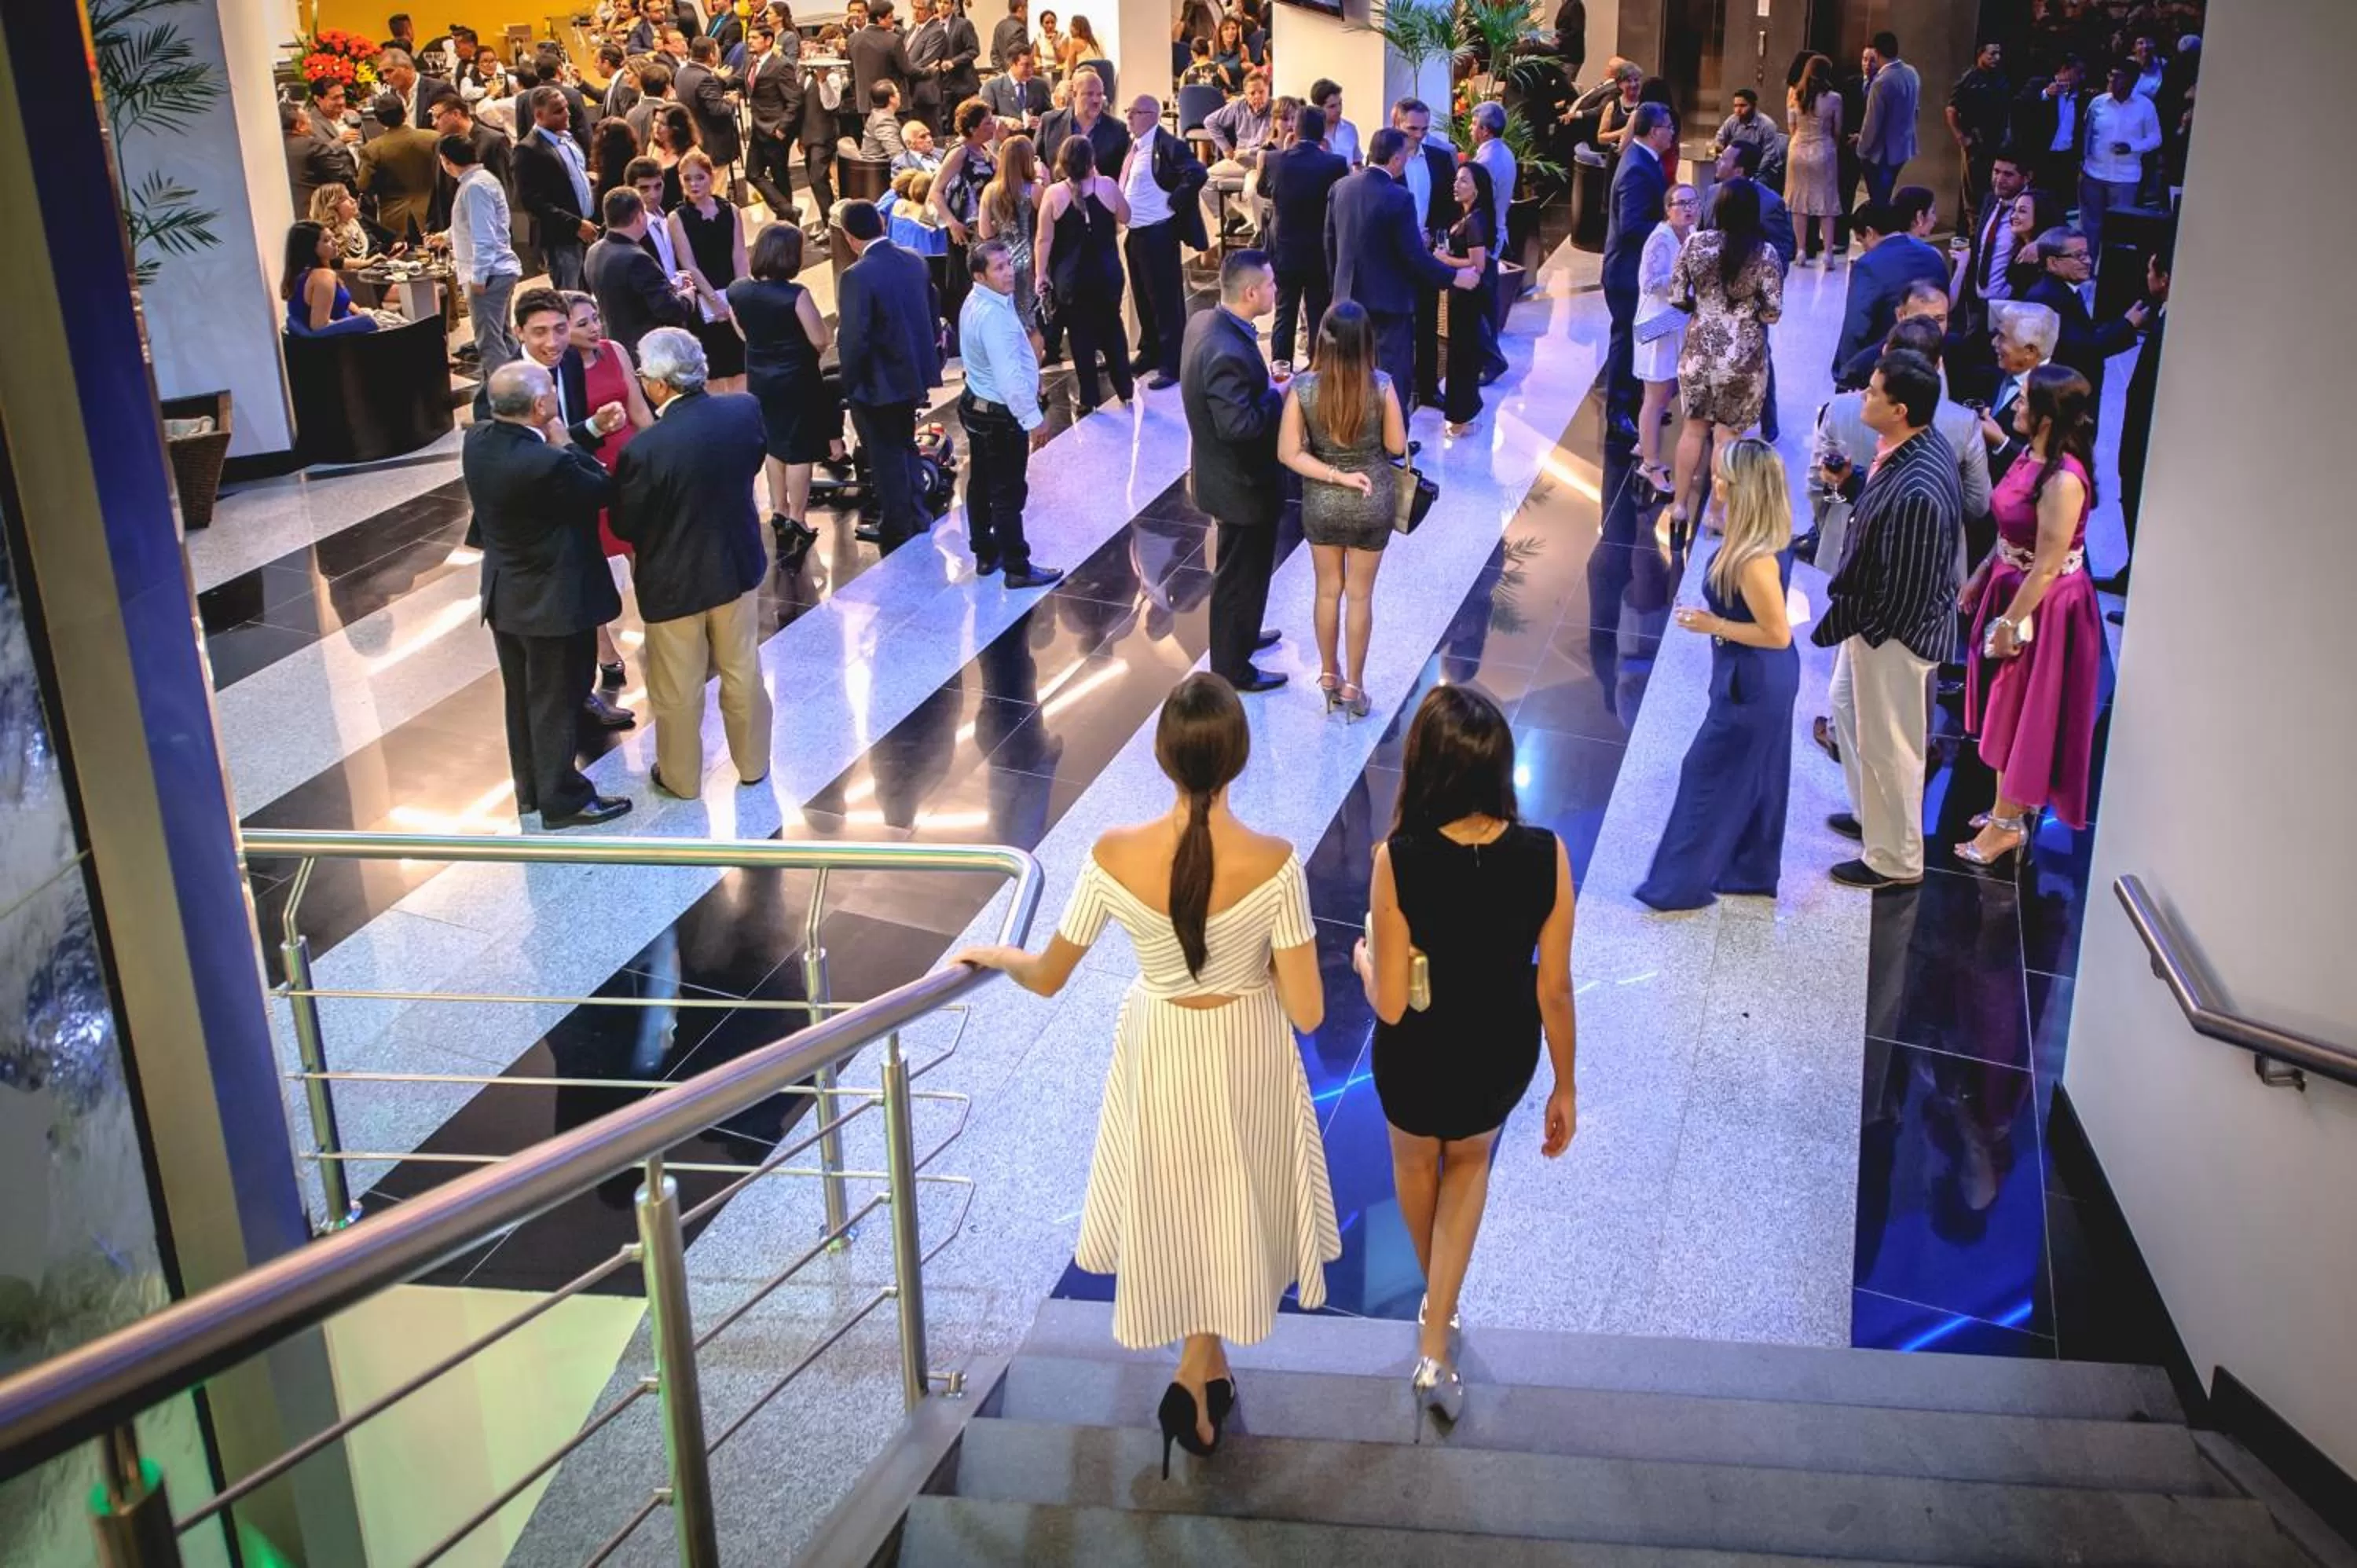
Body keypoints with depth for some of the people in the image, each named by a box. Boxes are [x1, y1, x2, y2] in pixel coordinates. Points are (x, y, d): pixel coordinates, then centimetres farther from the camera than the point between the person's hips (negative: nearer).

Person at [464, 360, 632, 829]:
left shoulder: (477, 440, -8)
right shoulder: (548, 464, -32)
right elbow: (604, 490, -17)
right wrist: (567, 445, -8)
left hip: (504, 595, 8)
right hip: (553, 600, -8)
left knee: (522, 699, 22)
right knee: (556, 704, 9)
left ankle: (529, 789, 37)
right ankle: (562, 799, 23)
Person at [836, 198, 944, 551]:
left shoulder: (857, 276, -23)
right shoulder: (915, 262, -2)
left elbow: (854, 339, -23)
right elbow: (934, 317, 6)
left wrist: (850, 385, -11)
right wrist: (923, 358, 17)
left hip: (879, 383, -7)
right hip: (913, 375, 7)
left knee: (886, 458, 10)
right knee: (905, 445, 25)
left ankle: (898, 530, 22)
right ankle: (916, 516, 37)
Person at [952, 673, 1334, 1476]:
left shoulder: (1113, 858, -24)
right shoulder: (1274, 864, -27)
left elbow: (1046, 979, -10)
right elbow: (1306, 1012, -20)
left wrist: (993, 955, 11)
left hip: (1160, 1057, 1)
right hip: (1248, 1057, -1)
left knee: (1177, 1204, 26)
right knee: (1232, 1203, 26)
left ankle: (1205, 1367, 39)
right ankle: (1198, 1370, 29)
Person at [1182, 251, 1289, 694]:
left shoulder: (1204, 321, -4)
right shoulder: (1229, 354, -34)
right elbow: (1239, 425, -34)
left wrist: (1266, 385, 1)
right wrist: (1278, 398, -20)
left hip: (1221, 472, 9)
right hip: (1241, 484, -9)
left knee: (1235, 569, 28)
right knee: (1241, 576, 9)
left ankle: (1239, 636, 49)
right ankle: (1232, 670, 26)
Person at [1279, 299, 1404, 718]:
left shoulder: (1302, 388, -16)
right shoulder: (1381, 386, -19)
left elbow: (1289, 453, -16)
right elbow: (1396, 446, -8)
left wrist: (1336, 475, -12)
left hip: (1321, 503, 1)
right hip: (1372, 503, -1)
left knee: (1328, 590, 21)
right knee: (1360, 595, 15)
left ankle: (1329, 677, 35)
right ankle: (1353, 686, 25)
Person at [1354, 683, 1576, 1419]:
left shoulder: (1398, 861, -29)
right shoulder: (1546, 857, -23)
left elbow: (1390, 1005, -22)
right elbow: (1554, 990, -12)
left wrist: (1364, 960, 1)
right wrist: (1565, 1086, 4)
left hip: (1418, 1058, -2)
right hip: (1502, 1057, 2)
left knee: (1417, 1164, 32)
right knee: (1469, 1160, 33)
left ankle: (1437, 1305, 60)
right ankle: (1435, 1349, 27)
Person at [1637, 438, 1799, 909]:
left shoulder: (1754, 561, -32)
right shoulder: (1764, 539, -1)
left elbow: (1777, 633, -25)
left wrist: (1713, 625, -20)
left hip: (1752, 683, -10)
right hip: (1766, 678, 10)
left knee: (1708, 774, 4)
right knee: (1756, 776, 21)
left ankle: (1681, 884, 16)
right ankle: (1752, 873, 36)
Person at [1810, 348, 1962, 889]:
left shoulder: (1916, 491, -35)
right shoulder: (1922, 444, -7)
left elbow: (1902, 596, -29)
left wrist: (1834, 625, -17)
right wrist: (1851, 483, -6)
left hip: (1895, 631, -10)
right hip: (1875, 615, 10)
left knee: (1888, 745, 9)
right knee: (1848, 705, 29)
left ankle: (1895, 861, 30)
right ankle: (1870, 813, 50)